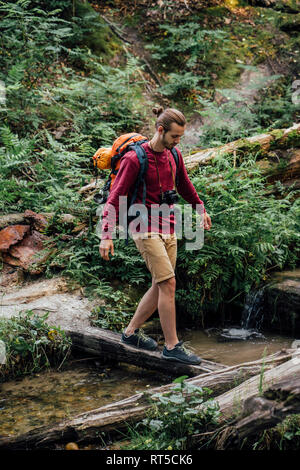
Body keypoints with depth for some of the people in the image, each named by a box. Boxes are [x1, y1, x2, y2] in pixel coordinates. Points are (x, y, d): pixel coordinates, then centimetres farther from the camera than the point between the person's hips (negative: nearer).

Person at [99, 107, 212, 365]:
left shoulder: (174, 155, 8)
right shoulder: (135, 159, -13)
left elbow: (184, 184, 26)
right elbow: (115, 197, -14)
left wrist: (201, 209, 37)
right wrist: (106, 235, -21)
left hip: (168, 229, 8)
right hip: (146, 229, -8)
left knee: (161, 287, 10)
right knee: (168, 284, -12)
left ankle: (131, 332, 26)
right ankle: (172, 346, -3)